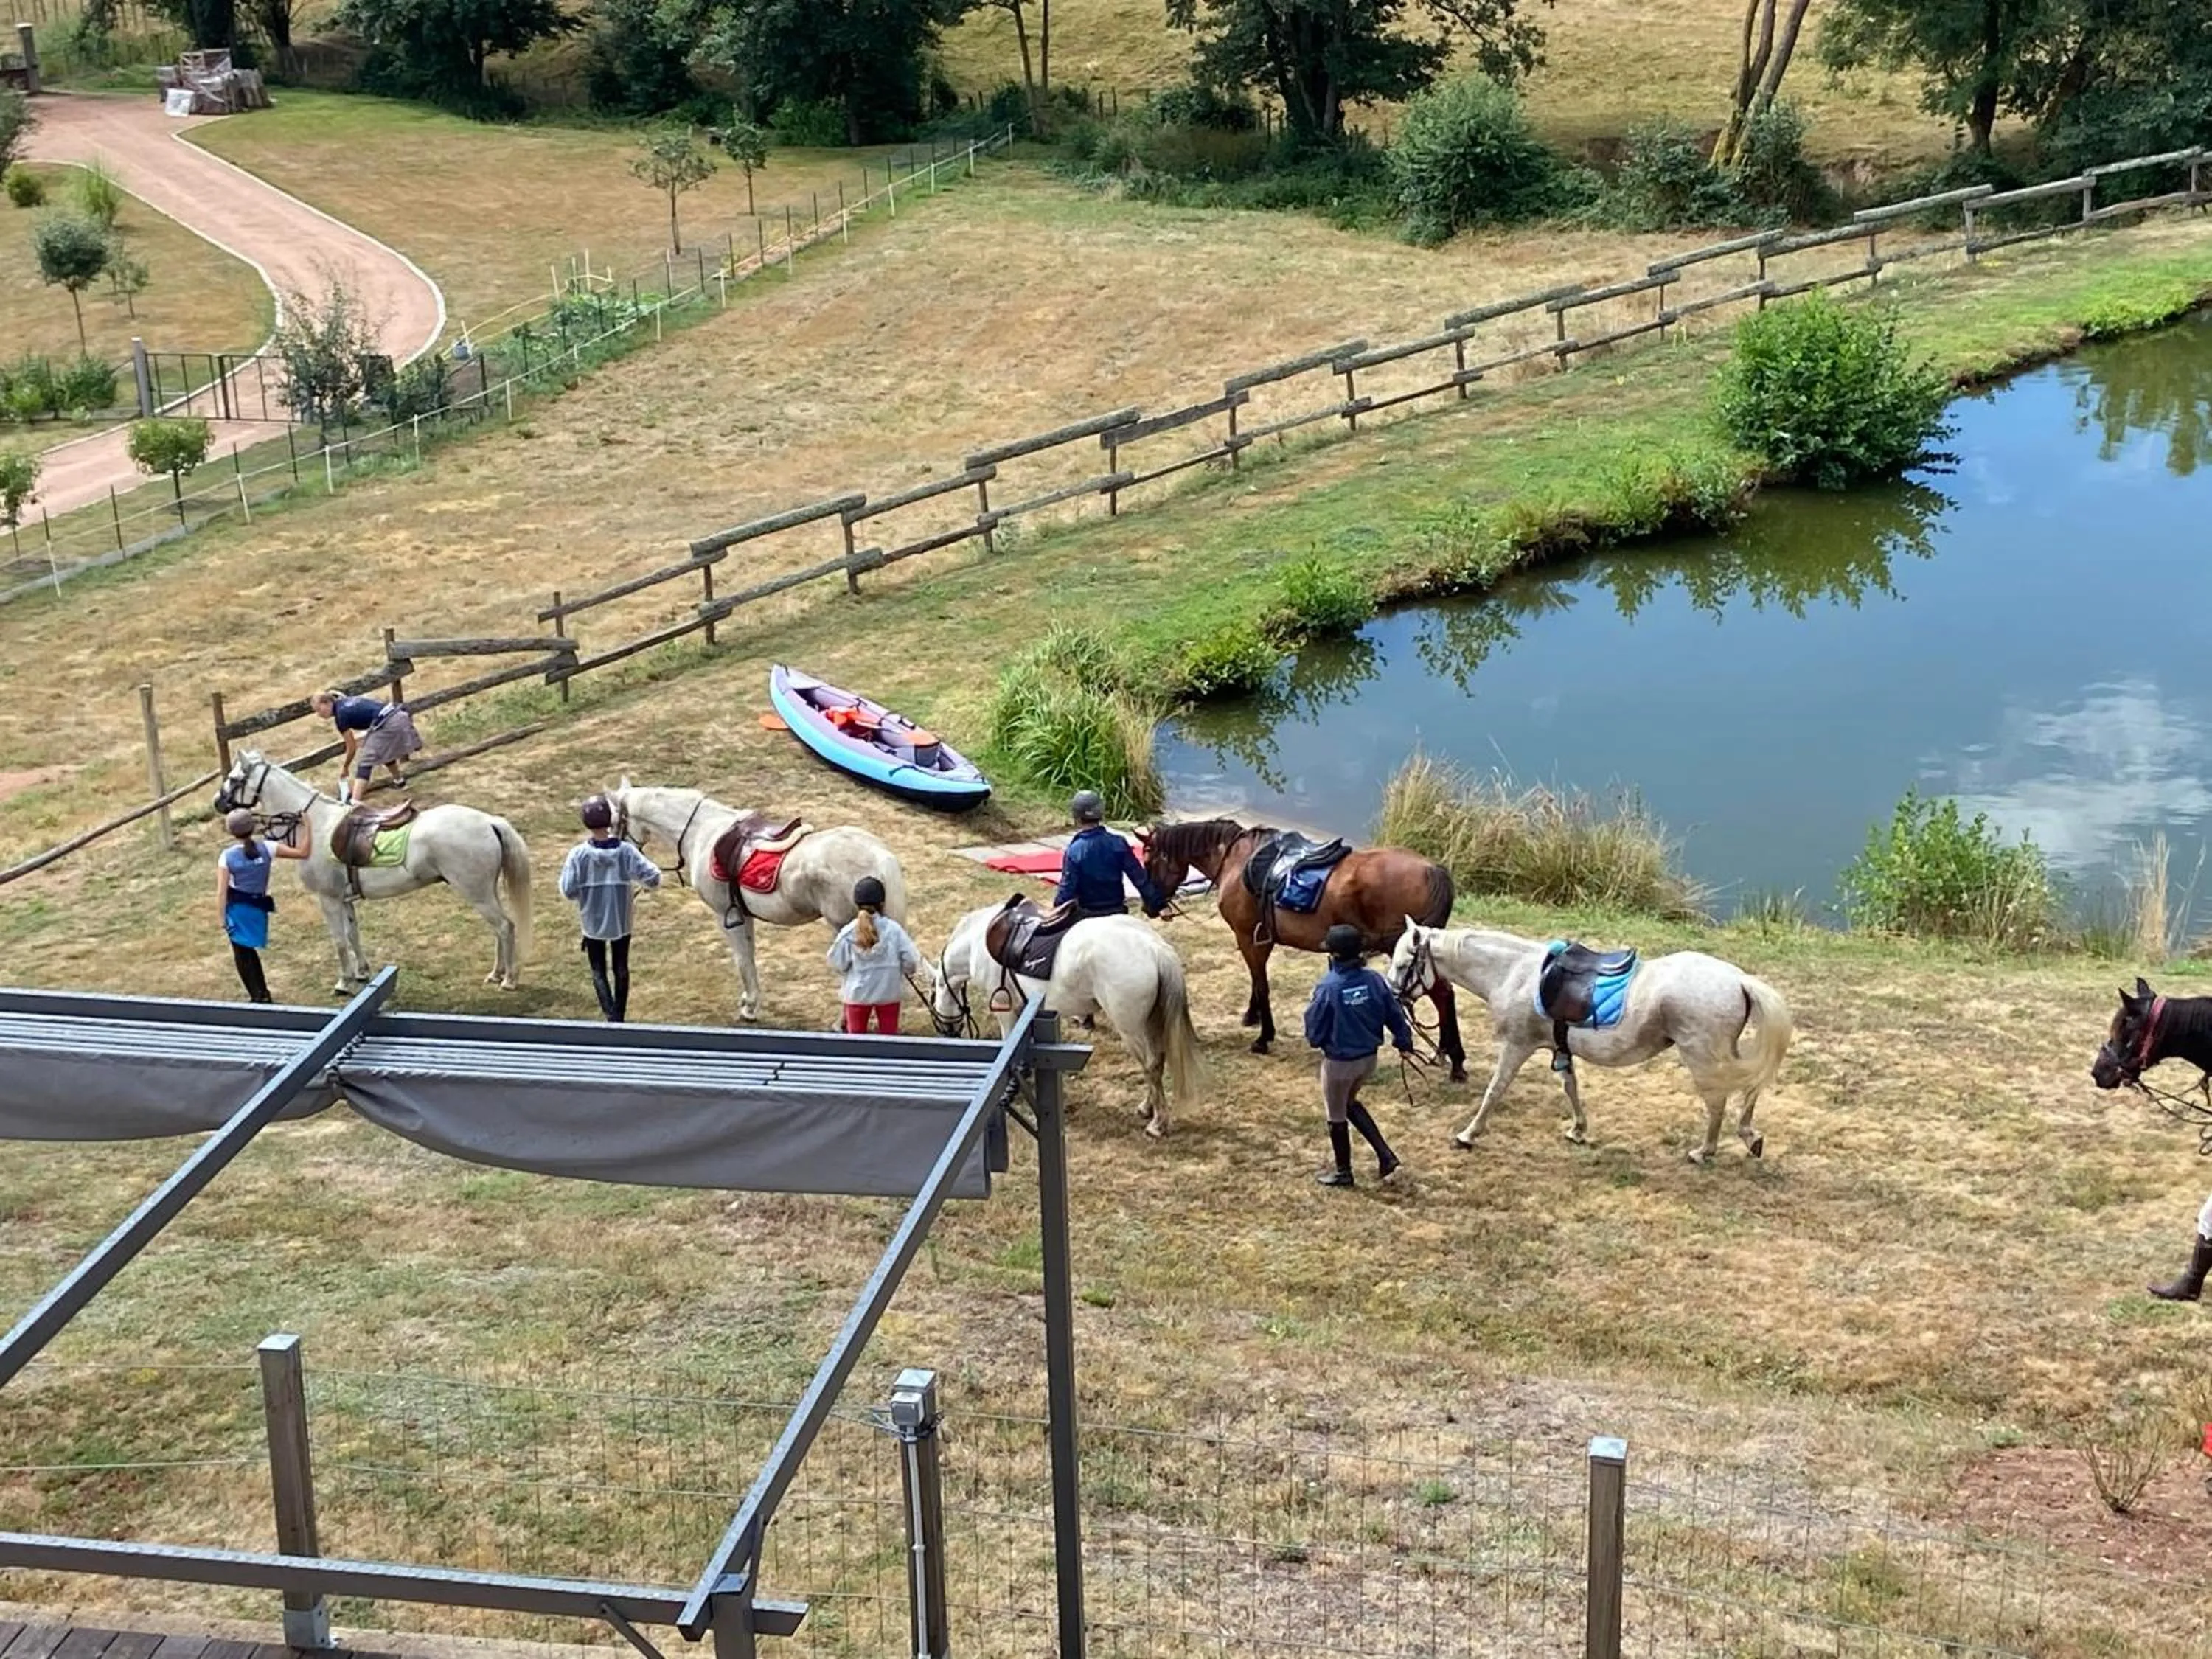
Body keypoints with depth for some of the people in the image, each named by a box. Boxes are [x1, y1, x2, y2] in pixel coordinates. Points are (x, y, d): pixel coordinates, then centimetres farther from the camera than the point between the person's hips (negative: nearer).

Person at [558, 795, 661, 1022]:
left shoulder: (579, 854, -16)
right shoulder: (625, 851, -14)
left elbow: (568, 891, -14)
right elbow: (653, 879, -14)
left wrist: (582, 896, 6)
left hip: (593, 924, -1)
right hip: (621, 922, 1)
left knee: (599, 971, 10)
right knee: (621, 969, 17)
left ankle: (612, 1015, -9)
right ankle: (620, 1018, 25)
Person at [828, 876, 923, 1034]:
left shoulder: (848, 933, -12)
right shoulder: (894, 930, -12)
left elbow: (838, 964, -7)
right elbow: (911, 960, -12)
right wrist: (907, 969, 11)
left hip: (858, 993, 0)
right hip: (888, 992, 0)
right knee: (889, 1035, 13)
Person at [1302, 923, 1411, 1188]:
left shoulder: (1328, 987, -25)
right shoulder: (1374, 980, -10)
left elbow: (1314, 1026, -14)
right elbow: (1395, 1014, 0)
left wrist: (1314, 1040, 9)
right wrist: (1404, 1042, 16)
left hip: (1339, 1062, -6)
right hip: (1369, 1057, 6)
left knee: (1337, 1116, 16)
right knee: (1350, 1103, 29)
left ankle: (1342, 1171, 32)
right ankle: (1385, 1155, 24)